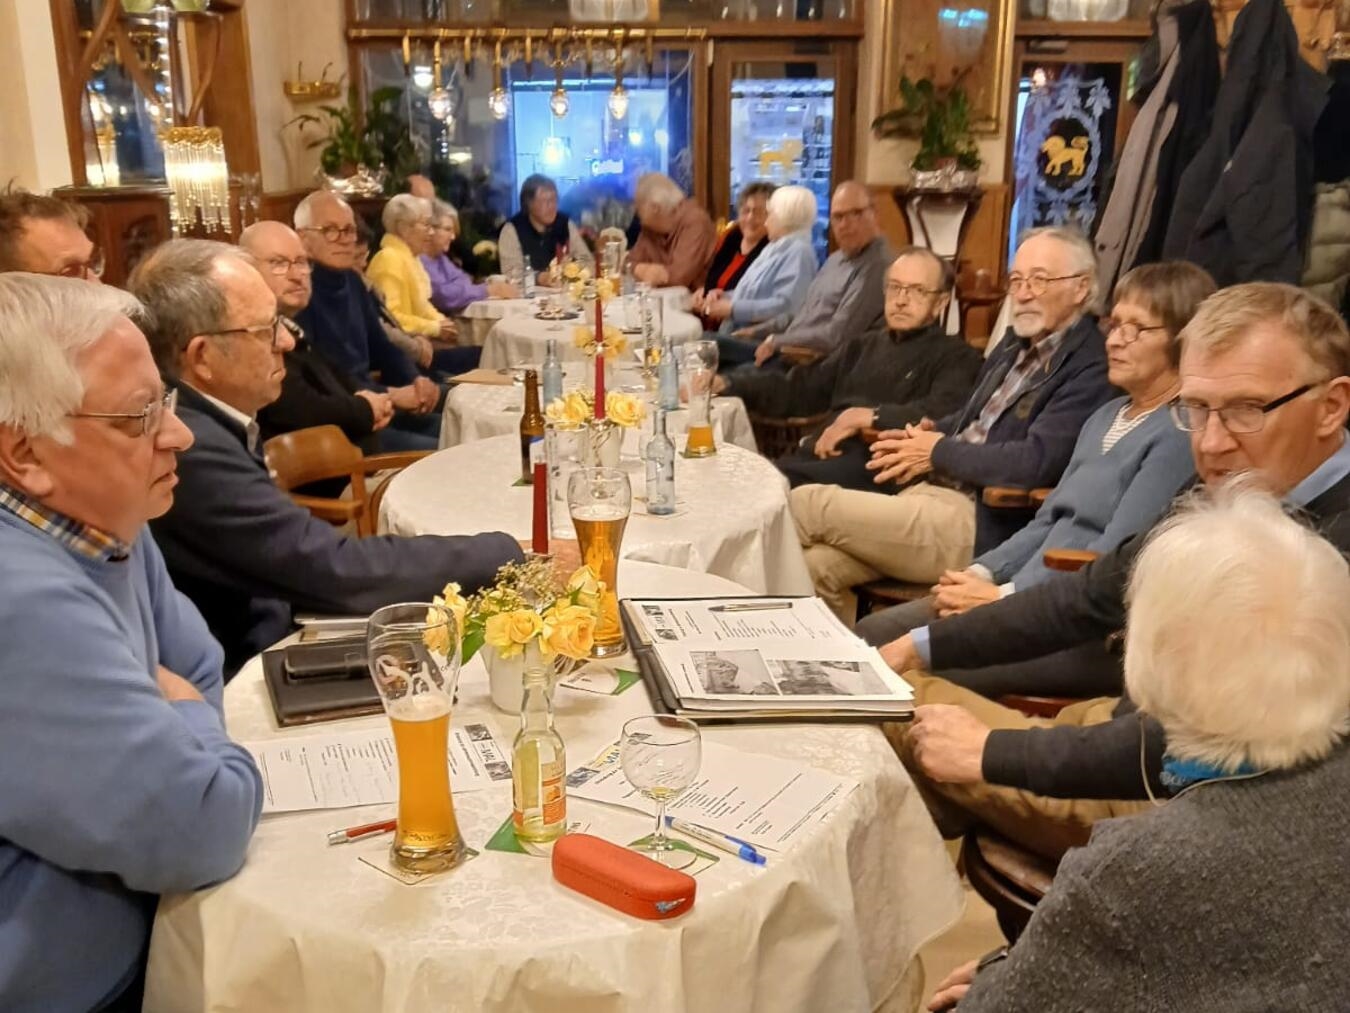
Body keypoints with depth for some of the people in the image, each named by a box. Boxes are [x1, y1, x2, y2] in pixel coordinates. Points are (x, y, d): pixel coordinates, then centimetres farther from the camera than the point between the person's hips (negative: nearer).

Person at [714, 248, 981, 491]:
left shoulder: (955, 357, 8)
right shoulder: (862, 346, 30)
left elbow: (940, 415, -14)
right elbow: (796, 389, 26)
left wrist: (867, 416, -14)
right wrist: (726, 383, 14)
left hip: (878, 468, -6)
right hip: (818, 456, 6)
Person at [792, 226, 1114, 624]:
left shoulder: (1089, 368, -10)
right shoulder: (1013, 349, 19)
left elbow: (1036, 463, -21)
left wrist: (939, 452, -9)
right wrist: (926, 436, 5)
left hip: (979, 524, -8)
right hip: (929, 494, 8)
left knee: (806, 502, -13)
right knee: (818, 563, -12)